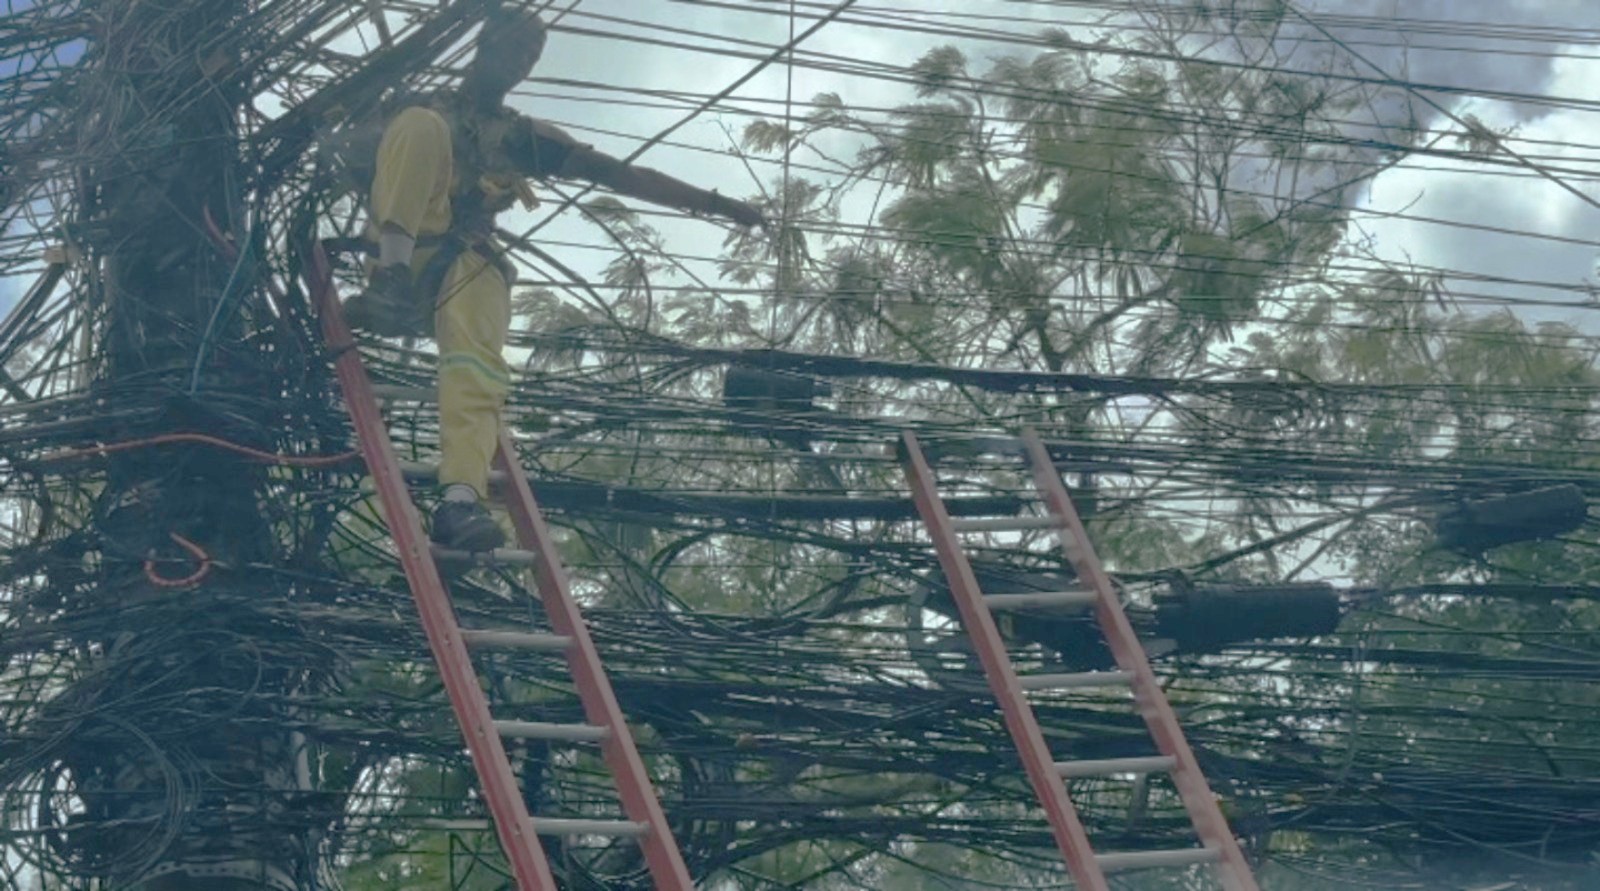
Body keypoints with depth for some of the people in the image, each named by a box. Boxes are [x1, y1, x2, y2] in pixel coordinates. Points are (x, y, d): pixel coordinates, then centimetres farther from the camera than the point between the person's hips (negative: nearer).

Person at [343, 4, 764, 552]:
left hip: (467, 256, 2)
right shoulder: (424, 108, 22)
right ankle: (390, 280, -38)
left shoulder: (524, 137, 27)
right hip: (409, 236, -2)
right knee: (423, 127, -25)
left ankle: (460, 502, -51)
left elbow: (621, 175, 21)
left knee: (479, 366, -29)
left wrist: (710, 202, 13)